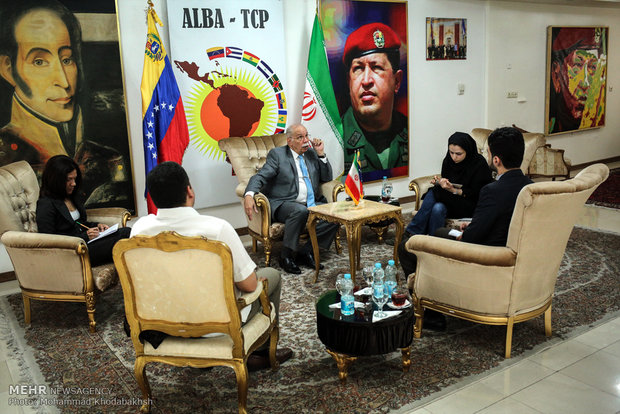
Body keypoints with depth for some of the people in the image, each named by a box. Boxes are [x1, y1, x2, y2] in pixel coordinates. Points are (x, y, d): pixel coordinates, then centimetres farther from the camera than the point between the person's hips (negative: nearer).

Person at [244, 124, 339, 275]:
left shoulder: (311, 153, 17)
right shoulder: (277, 154, 2)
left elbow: (327, 178, 17)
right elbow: (260, 177, -9)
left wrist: (321, 154, 4)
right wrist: (249, 195, -29)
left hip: (312, 204, 5)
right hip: (284, 204, -5)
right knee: (300, 211, -38)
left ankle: (306, 251, -10)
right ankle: (286, 256, -20)